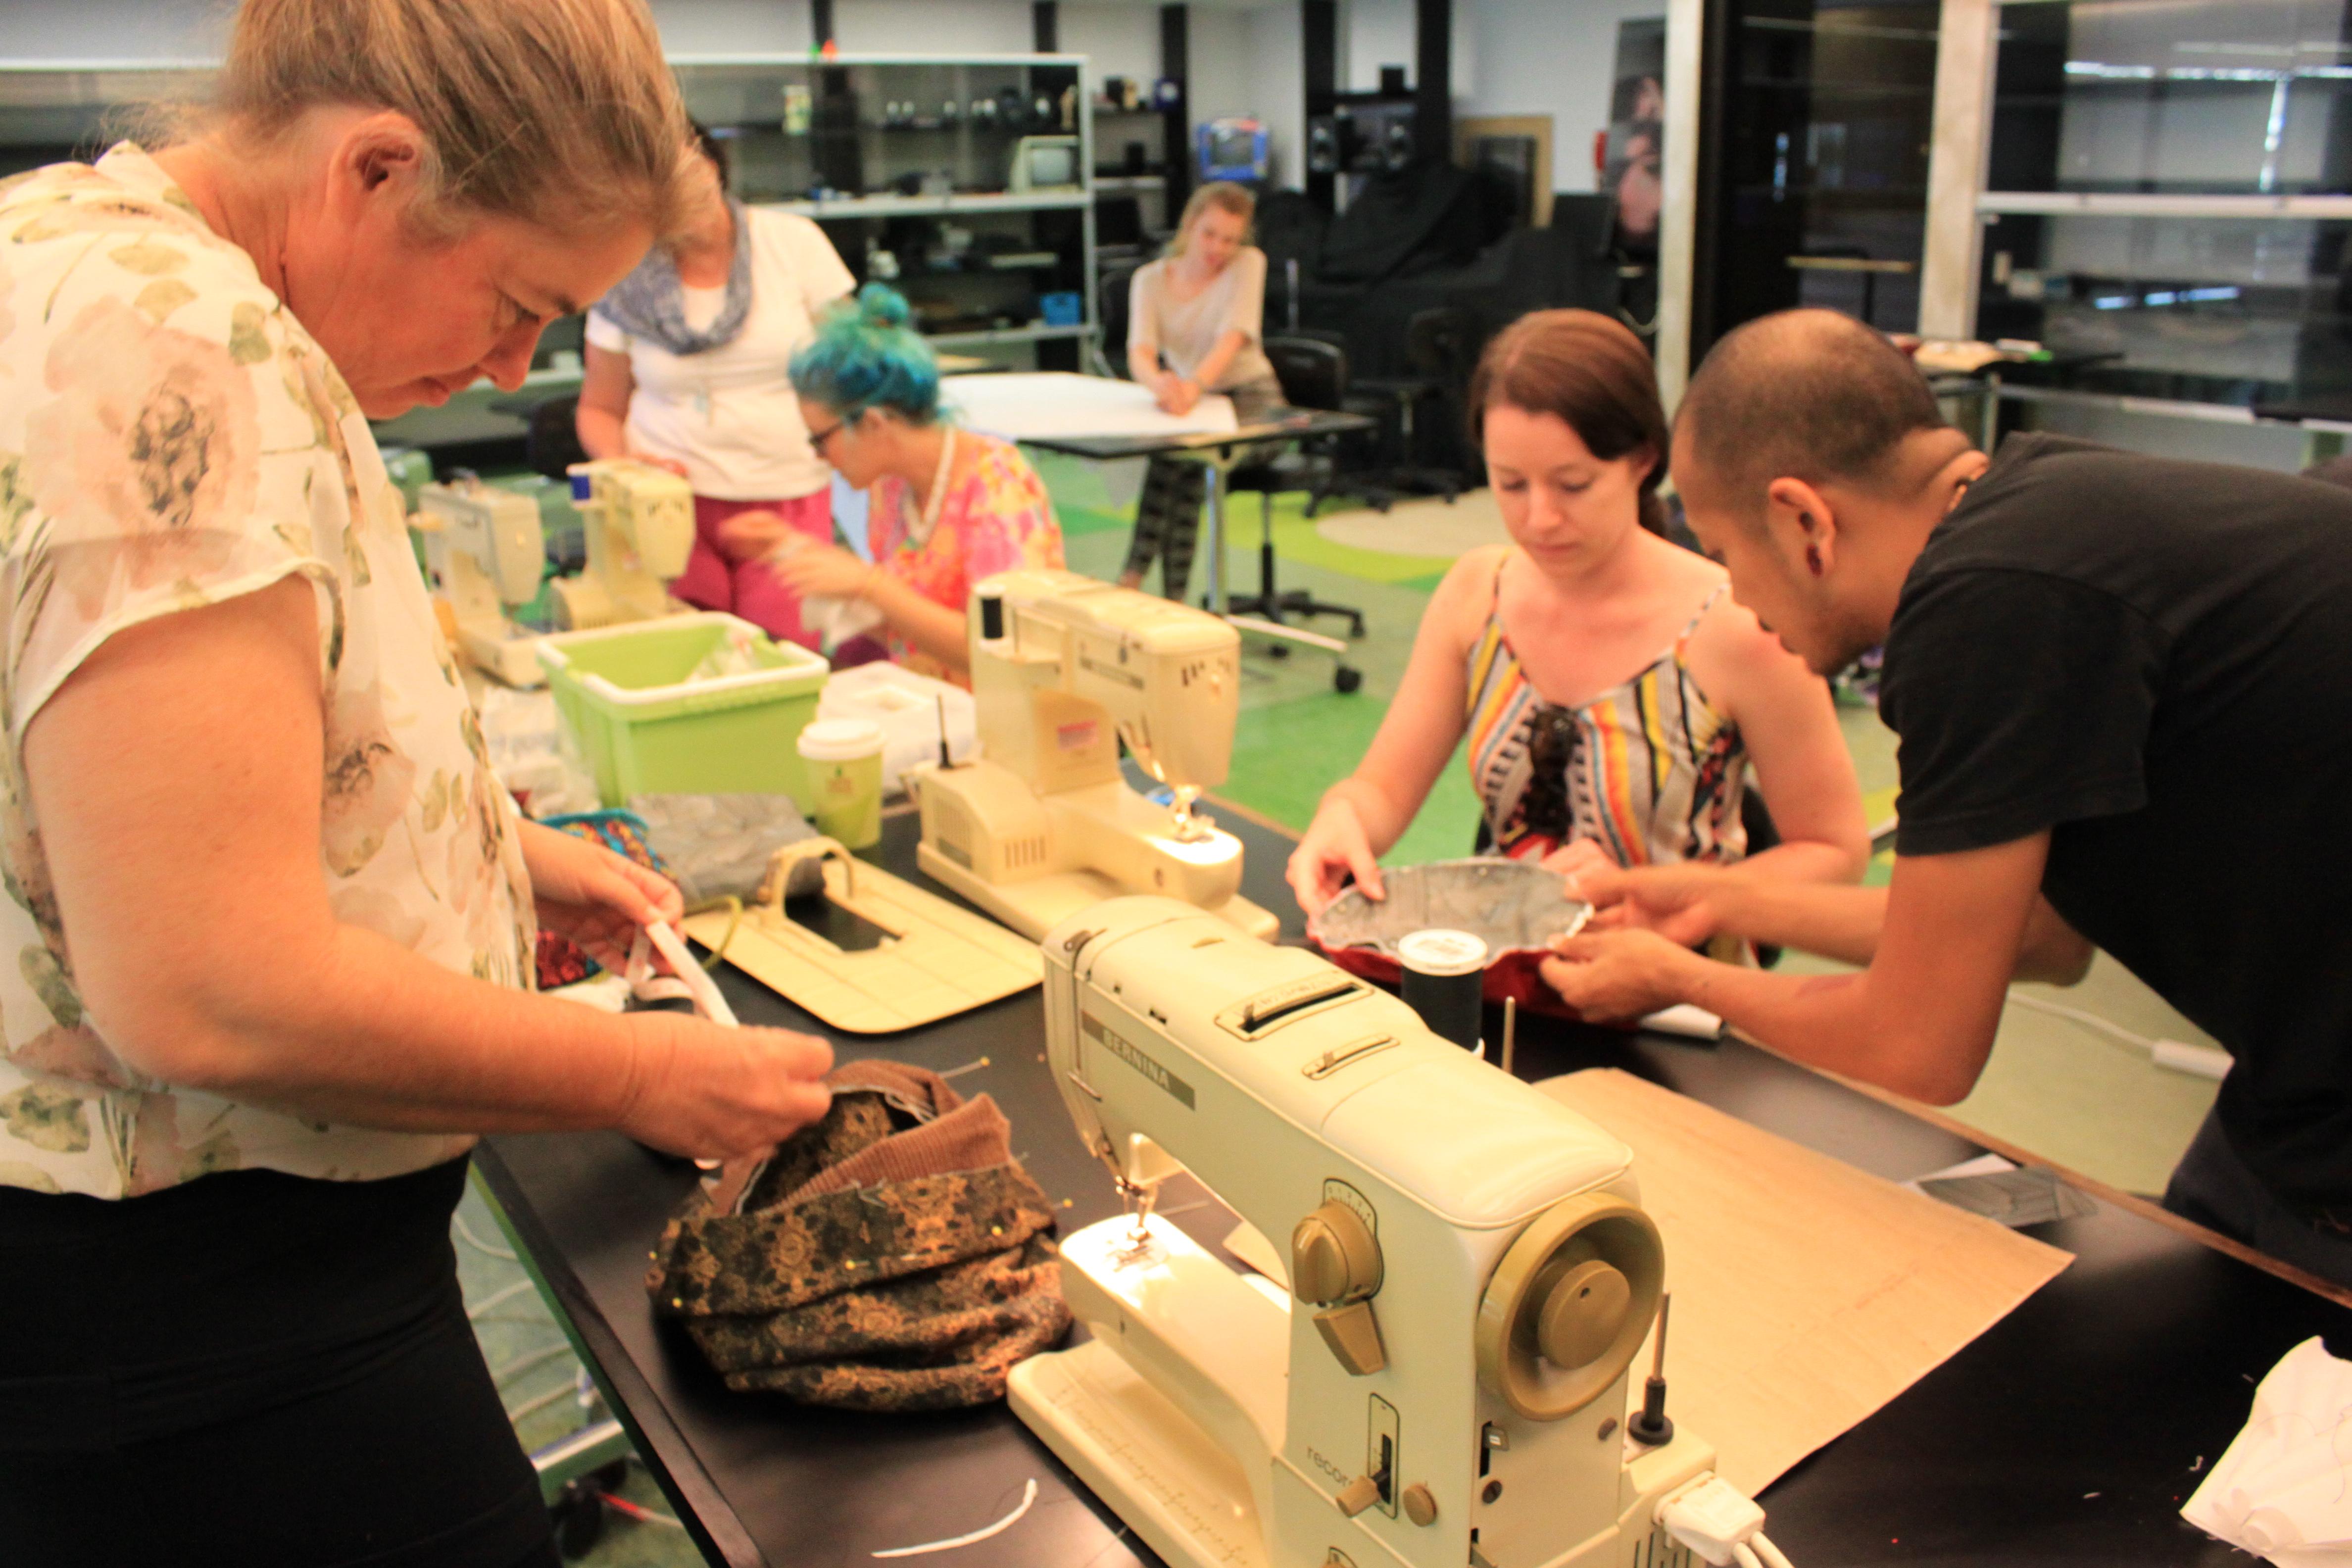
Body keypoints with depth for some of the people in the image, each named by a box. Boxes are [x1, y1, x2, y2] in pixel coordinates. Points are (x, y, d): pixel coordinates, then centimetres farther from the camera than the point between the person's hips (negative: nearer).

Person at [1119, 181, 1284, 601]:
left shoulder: (1248, 263, -4)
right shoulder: (1151, 279, 2)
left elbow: (1234, 335, -21)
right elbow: (1140, 351, -16)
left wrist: (1195, 384, -43)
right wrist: (1160, 382, -43)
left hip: (1251, 400, -3)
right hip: (1193, 404, 3)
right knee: (1173, 451, -32)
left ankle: (1131, 580, -32)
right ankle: (1172, 598, -29)